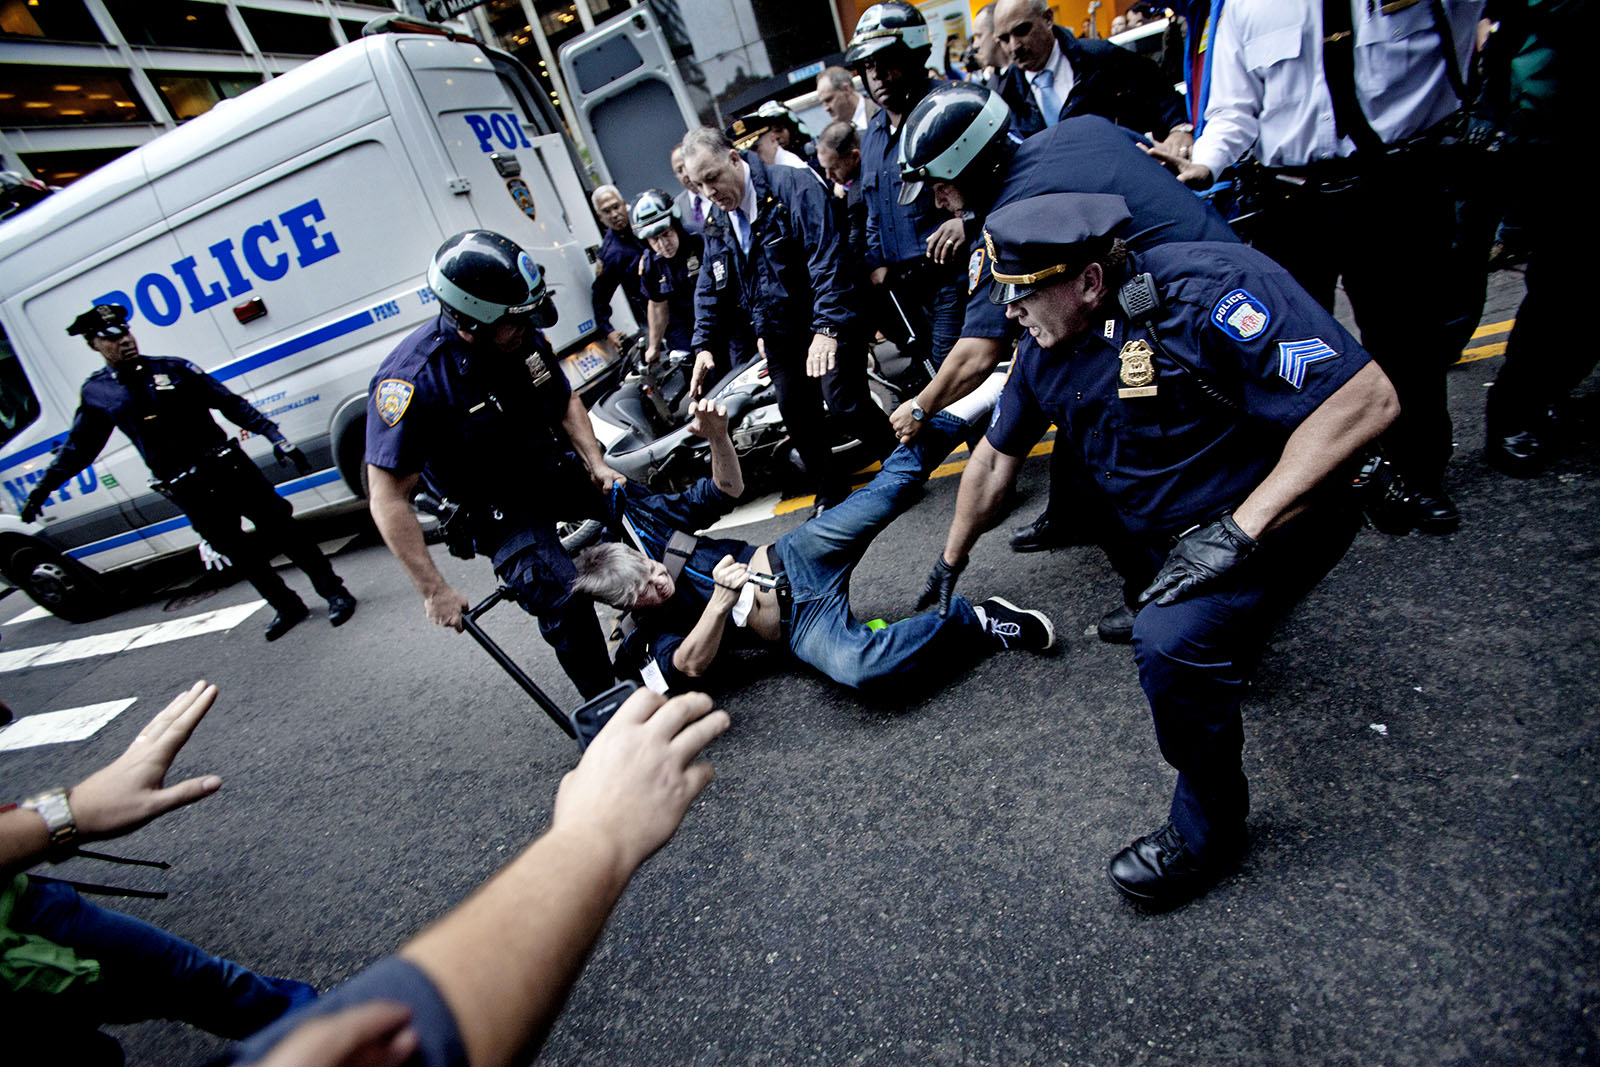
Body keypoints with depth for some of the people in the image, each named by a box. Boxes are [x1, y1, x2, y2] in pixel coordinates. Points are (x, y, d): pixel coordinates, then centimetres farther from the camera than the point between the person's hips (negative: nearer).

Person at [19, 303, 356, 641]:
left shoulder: (174, 369, 1)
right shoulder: (95, 394, 5)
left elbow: (233, 405, 0)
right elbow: (77, 448, 17)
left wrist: (276, 437, -8)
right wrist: (42, 489, 21)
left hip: (230, 469, -1)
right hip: (187, 492, 2)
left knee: (281, 527, -2)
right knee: (236, 551, 7)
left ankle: (334, 592, 8)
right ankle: (287, 608, 20)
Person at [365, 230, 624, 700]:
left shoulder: (523, 337, -11)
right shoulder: (410, 380, -28)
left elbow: (564, 399, 9)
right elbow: (389, 500, -23)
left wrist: (596, 466, -6)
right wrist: (434, 591, -23)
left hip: (554, 469, 6)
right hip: (497, 510, -6)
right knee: (562, 598, -22)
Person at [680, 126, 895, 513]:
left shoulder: (793, 187, -15)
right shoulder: (715, 223, 8)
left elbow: (827, 259, -24)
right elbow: (709, 288, 15)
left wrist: (828, 326, -31)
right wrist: (704, 345, 4)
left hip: (827, 323, -7)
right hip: (779, 335, 7)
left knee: (845, 402, -15)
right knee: (795, 412, 6)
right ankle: (830, 491, 23)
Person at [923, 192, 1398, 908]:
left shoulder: (1210, 287, -26)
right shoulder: (1047, 346, -3)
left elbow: (1365, 400, -28)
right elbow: (994, 458, 9)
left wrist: (1236, 532, -31)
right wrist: (949, 567, 18)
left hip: (1277, 518, -8)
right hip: (1164, 526, 8)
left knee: (1172, 641, -27)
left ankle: (1209, 829, 1)